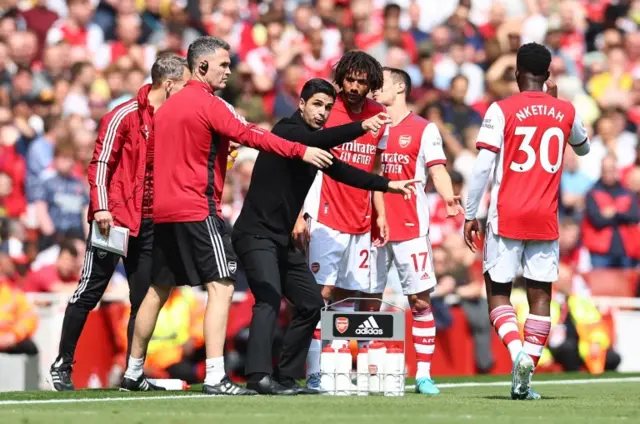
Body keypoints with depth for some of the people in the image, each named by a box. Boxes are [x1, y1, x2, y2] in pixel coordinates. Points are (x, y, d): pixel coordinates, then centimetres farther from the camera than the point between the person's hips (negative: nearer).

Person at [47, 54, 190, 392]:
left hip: (150, 222, 6)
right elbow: (100, 162, -10)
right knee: (89, 293, -2)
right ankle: (62, 365, 7)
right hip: (114, 218, -6)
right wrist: (101, 207, -17)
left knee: (144, 300, 4)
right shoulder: (125, 116, -9)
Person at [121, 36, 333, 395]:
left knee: (159, 289, 17)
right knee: (222, 286, -11)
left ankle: (133, 373, 25)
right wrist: (301, 151, -21)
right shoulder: (208, 104, -10)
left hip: (165, 210, 9)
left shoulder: (169, 106, 16)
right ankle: (215, 378, -21)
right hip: (198, 210, -9)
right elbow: (250, 136, -20)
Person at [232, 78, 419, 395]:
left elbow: (342, 171, 22)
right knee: (269, 299, -25)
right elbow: (317, 140, -32)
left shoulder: (314, 144, 13)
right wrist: (361, 127, -42)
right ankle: (259, 376, -34)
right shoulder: (286, 130, -12)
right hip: (256, 234, -10)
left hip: (282, 239, 10)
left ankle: (287, 378, 14)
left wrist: (388, 185, 18)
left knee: (311, 304, 10)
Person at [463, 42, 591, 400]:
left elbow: (483, 167, -10)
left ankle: (518, 351, -20)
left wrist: (471, 215, -3)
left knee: (498, 291, 6)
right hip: (546, 220, 3)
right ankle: (525, 380, 0)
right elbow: (584, 148, 27)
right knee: (541, 295, 5)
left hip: (507, 219, -2)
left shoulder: (502, 110, -5)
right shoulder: (565, 112, 6)